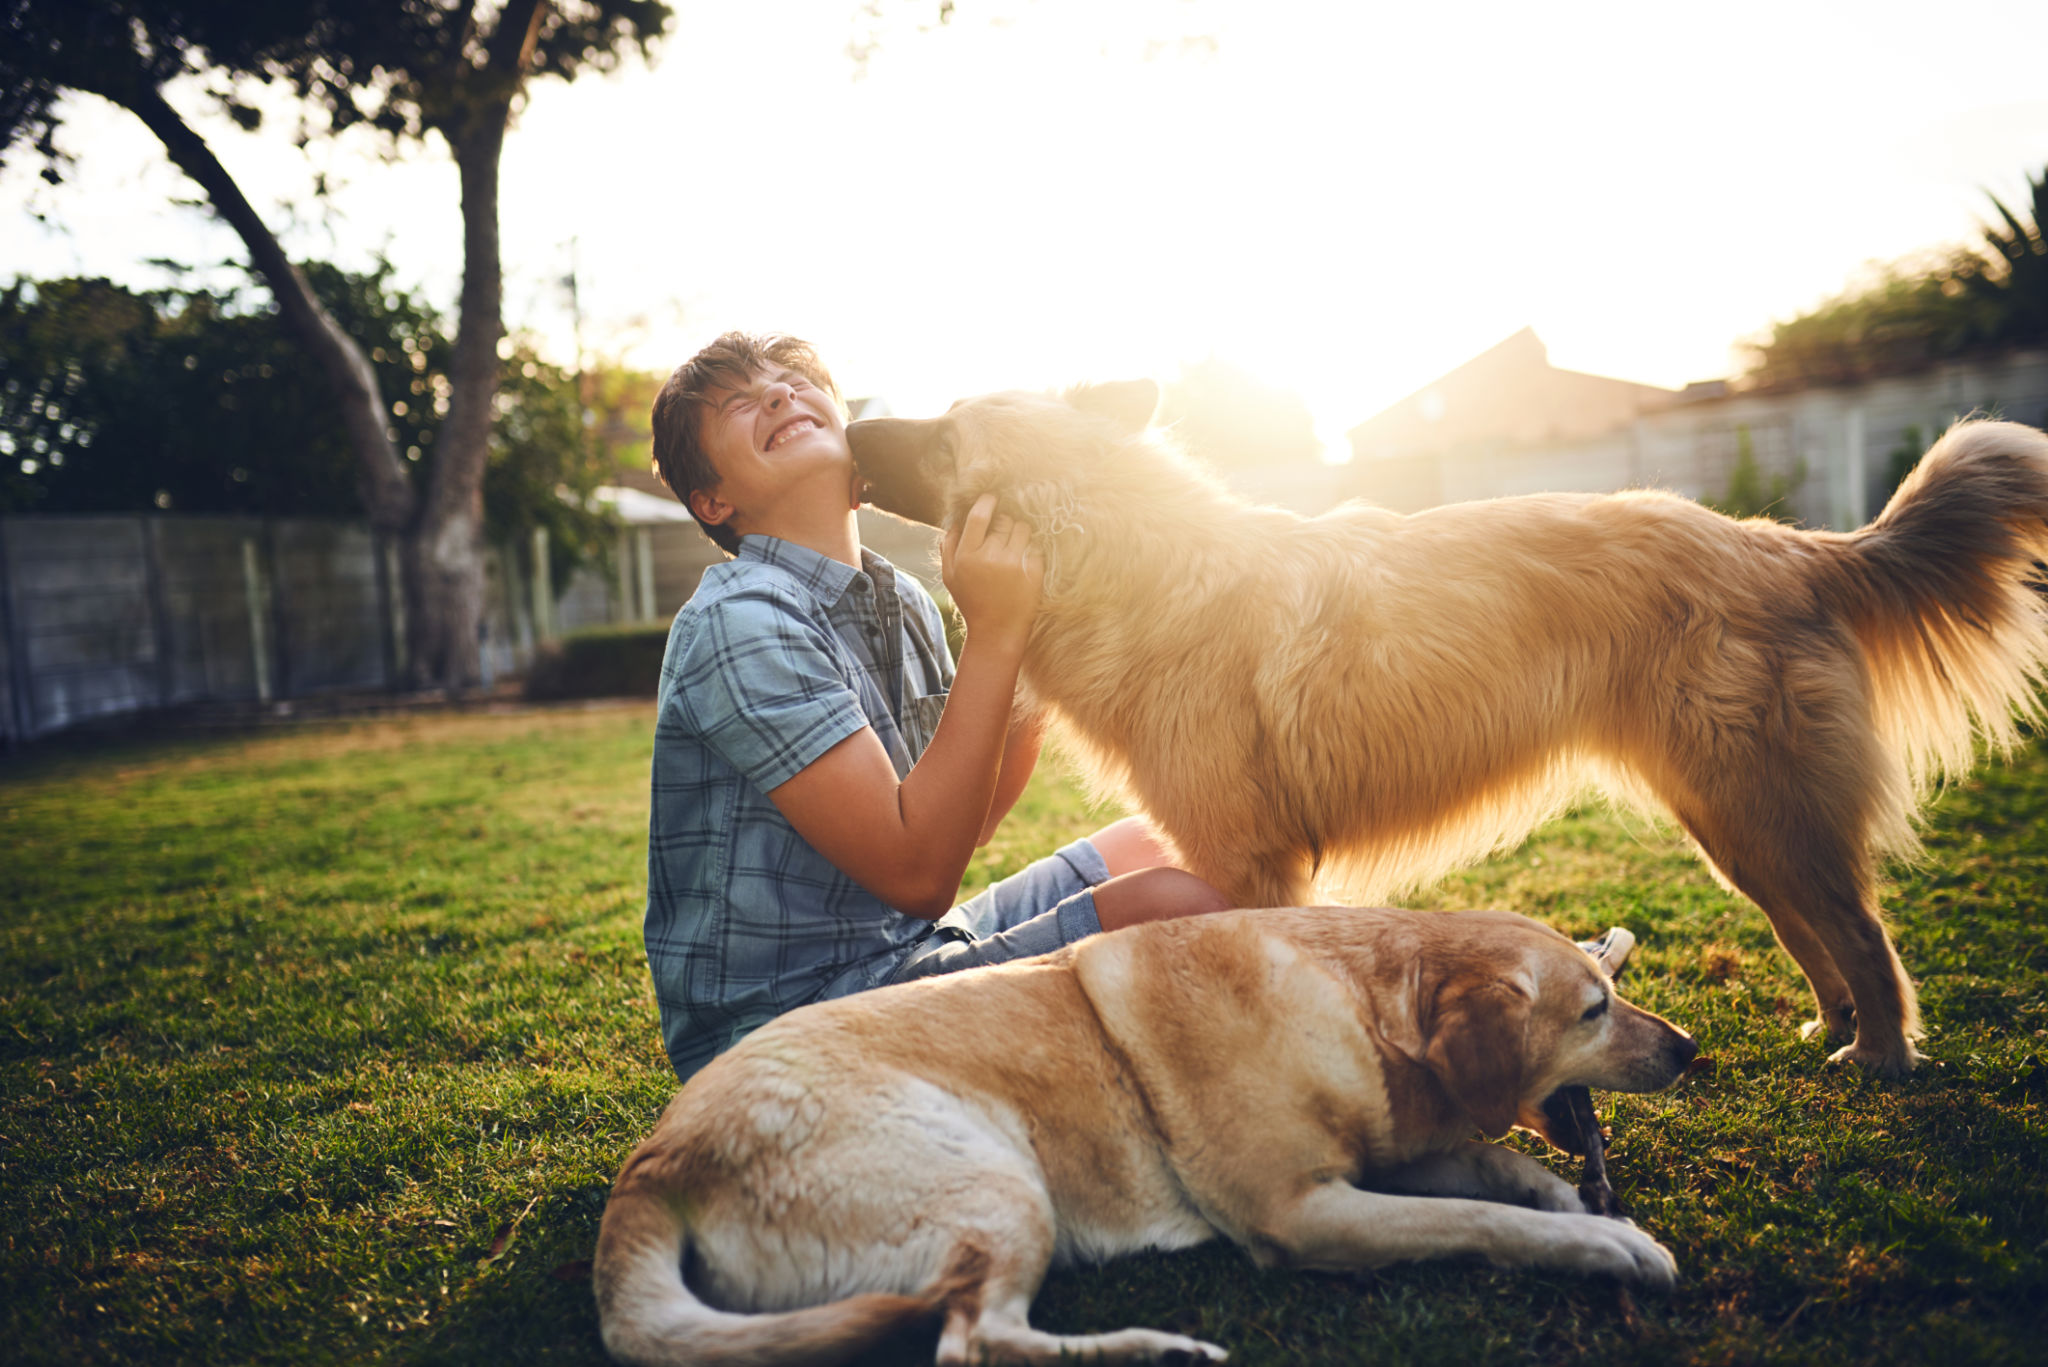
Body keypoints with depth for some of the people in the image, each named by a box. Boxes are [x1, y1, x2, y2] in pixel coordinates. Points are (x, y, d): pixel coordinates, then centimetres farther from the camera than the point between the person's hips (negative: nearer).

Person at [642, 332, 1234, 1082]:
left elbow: (967, 821, 13)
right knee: (1179, 907, -18)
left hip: (908, 945, 9)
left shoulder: (900, 599, 8)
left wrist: (1029, 640, 1)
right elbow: (917, 871, -24)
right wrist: (993, 633, -24)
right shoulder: (739, 624, -19)